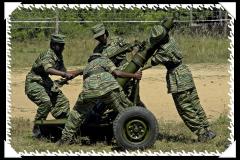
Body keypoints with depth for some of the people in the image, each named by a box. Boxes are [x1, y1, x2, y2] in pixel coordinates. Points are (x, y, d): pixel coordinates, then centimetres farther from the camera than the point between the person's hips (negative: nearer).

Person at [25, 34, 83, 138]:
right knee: (46, 102, -29)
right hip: (34, 83, -9)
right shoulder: (47, 55, -22)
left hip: (45, 82, 9)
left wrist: (80, 72, 1)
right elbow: (48, 69, -42)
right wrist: (64, 74, -51)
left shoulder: (58, 57, 6)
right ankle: (37, 130, -18)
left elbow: (65, 73, 13)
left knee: (63, 102, 4)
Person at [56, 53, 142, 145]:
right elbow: (116, 72, 15)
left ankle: (66, 139, 25)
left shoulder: (87, 67, 43)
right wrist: (134, 75, 24)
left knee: (77, 113, 24)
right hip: (108, 85, -3)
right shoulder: (104, 60, 32)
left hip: (89, 88, 3)